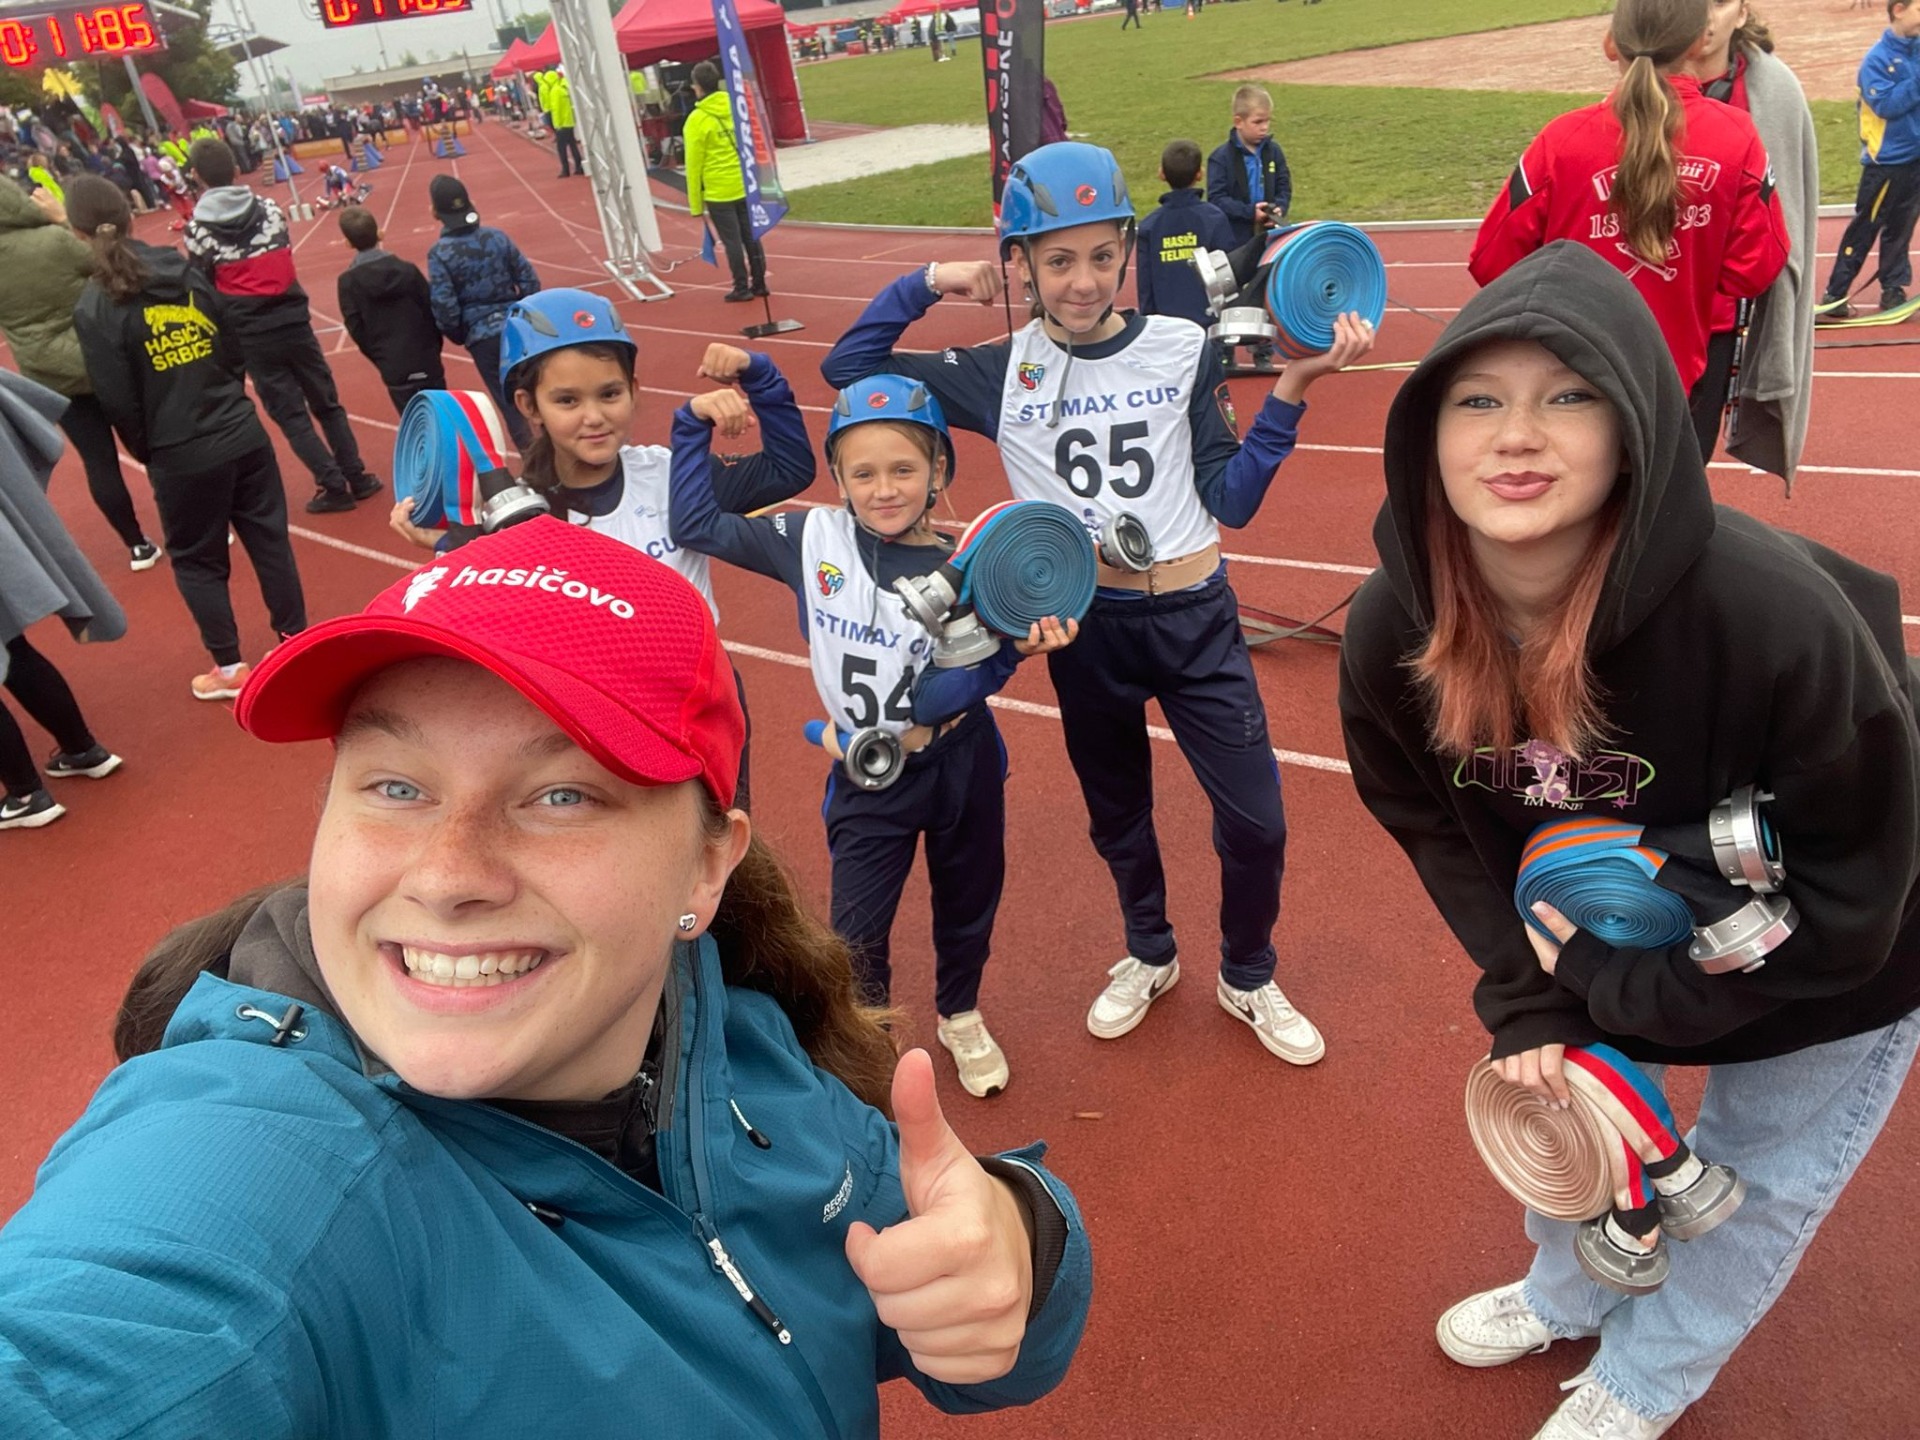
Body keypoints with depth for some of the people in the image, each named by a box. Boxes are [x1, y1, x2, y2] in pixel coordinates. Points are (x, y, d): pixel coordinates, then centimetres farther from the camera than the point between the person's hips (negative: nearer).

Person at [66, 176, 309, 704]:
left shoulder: (93, 309, -11)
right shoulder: (189, 274, 1)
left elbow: (120, 403, -10)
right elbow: (236, 348, 7)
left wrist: (147, 453, 7)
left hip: (182, 459, -3)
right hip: (243, 436, 4)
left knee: (196, 561, 12)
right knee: (268, 538, 14)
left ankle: (229, 669, 20)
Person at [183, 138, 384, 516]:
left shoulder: (198, 228, -8)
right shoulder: (268, 207, 1)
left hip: (251, 334, -3)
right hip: (293, 320, 3)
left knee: (290, 414, 6)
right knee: (327, 403, 13)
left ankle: (333, 485, 4)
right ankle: (358, 477, 13)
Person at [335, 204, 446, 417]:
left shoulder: (348, 282, -5)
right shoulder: (407, 269, -3)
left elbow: (356, 330, -4)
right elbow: (433, 311, 0)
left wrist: (380, 359, 9)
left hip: (394, 369, -1)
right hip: (426, 361, 1)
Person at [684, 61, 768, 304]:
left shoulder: (697, 120, -12)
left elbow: (694, 164, -9)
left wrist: (695, 203, -3)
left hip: (718, 192, -5)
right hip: (744, 185, 5)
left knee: (732, 241, 3)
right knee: (751, 236, 12)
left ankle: (741, 288, 7)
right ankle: (759, 283, 18)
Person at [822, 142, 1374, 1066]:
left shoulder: (1182, 352, -3)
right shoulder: (1001, 375, -2)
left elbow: (1232, 500, -4)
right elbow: (849, 369, 2)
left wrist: (1291, 389, -12)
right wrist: (928, 284, -4)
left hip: (1195, 619, 0)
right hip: (1085, 631, 1)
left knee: (1256, 822, 1)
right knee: (1117, 816, 19)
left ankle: (1247, 979, 30)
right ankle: (1149, 956, 47)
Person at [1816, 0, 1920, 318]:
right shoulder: (1877, 59, -10)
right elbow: (1887, 105, -19)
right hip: (1886, 159, -6)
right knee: (1863, 229, -3)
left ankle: (1893, 289, 17)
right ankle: (1835, 295, 2)